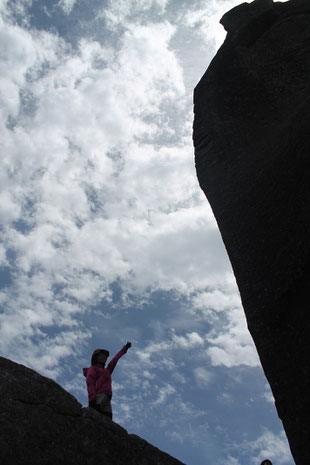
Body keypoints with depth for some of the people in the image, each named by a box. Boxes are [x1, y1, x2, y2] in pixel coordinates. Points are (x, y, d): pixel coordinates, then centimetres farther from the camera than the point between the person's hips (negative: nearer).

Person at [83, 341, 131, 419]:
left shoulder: (106, 371, 34)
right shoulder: (92, 369, 15)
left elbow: (115, 360, 43)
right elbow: (90, 384, 0)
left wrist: (125, 348, 53)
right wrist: (92, 398, -16)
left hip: (106, 400, 6)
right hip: (98, 396, -6)